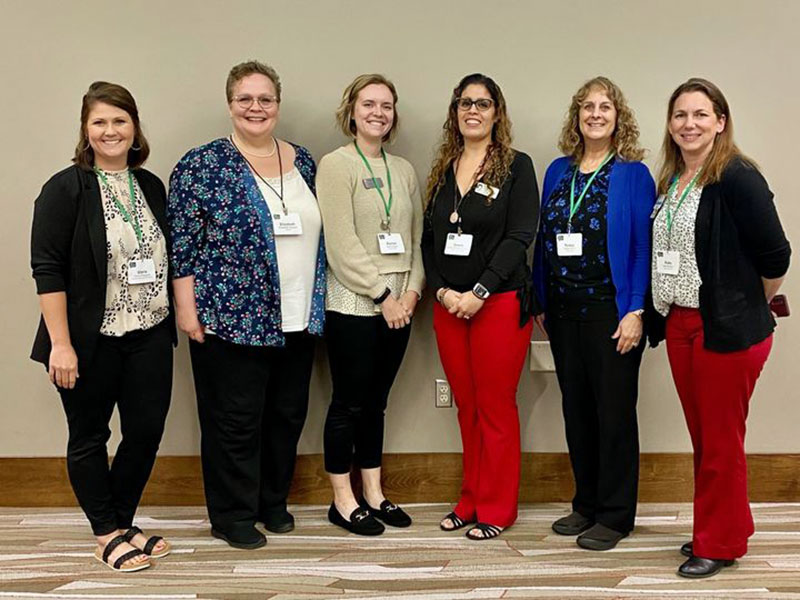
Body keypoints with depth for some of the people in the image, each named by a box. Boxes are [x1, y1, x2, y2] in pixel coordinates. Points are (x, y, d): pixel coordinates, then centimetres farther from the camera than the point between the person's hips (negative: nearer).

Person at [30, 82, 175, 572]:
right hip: (90, 342, -5)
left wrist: (174, 320, 12)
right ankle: (107, 534, 24)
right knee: (89, 437, 8)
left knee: (147, 432, 7)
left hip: (149, 338, 5)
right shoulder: (65, 189, -8)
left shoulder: (151, 186, 8)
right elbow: (47, 269, -12)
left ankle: (122, 522, 27)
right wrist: (60, 343, -17)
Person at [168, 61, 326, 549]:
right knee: (235, 420, 3)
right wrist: (187, 309, -11)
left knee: (288, 415, 13)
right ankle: (232, 516, 19)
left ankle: (273, 501, 31)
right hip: (233, 319, -5)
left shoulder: (304, 161, 10)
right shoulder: (203, 165, -6)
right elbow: (182, 244, -7)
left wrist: (317, 306, 13)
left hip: (297, 320, 6)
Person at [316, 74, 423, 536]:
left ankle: (373, 493, 23)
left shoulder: (404, 170, 13)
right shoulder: (336, 165, -6)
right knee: (349, 403, 3)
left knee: (376, 402, 13)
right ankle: (343, 500, 15)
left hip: (398, 306, 6)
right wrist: (383, 294, -13)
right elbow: (342, 244, -13)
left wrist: (412, 290, -2)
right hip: (353, 305, -5)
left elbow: (417, 237, 11)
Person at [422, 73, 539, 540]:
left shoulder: (517, 166, -1)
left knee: (496, 408, 1)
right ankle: (471, 501, 23)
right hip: (448, 304, 5)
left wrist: (479, 292, -17)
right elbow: (429, 237, 11)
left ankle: (496, 509, 13)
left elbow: (520, 236, -10)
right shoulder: (442, 169, 13)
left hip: (500, 303, -4)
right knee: (467, 408, 11)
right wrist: (442, 290, -5)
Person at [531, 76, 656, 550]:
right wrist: (540, 303, 8)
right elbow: (544, 240, 11)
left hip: (610, 311, -5)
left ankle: (614, 515, 15)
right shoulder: (558, 172, 10)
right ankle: (586, 503, 26)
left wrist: (635, 311, -16)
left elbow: (643, 247, -9)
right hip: (564, 311, 5)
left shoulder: (633, 174, -4)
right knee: (576, 409, 12)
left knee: (614, 412, 3)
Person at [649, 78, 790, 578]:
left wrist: (755, 304, 1)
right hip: (679, 324, 7)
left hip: (728, 329, -7)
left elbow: (775, 256, -13)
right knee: (702, 438, 16)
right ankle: (714, 530, 31)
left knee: (721, 443, 4)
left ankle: (720, 544, 19)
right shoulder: (670, 182, 9)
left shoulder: (737, 178, -13)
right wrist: (661, 314, 12)